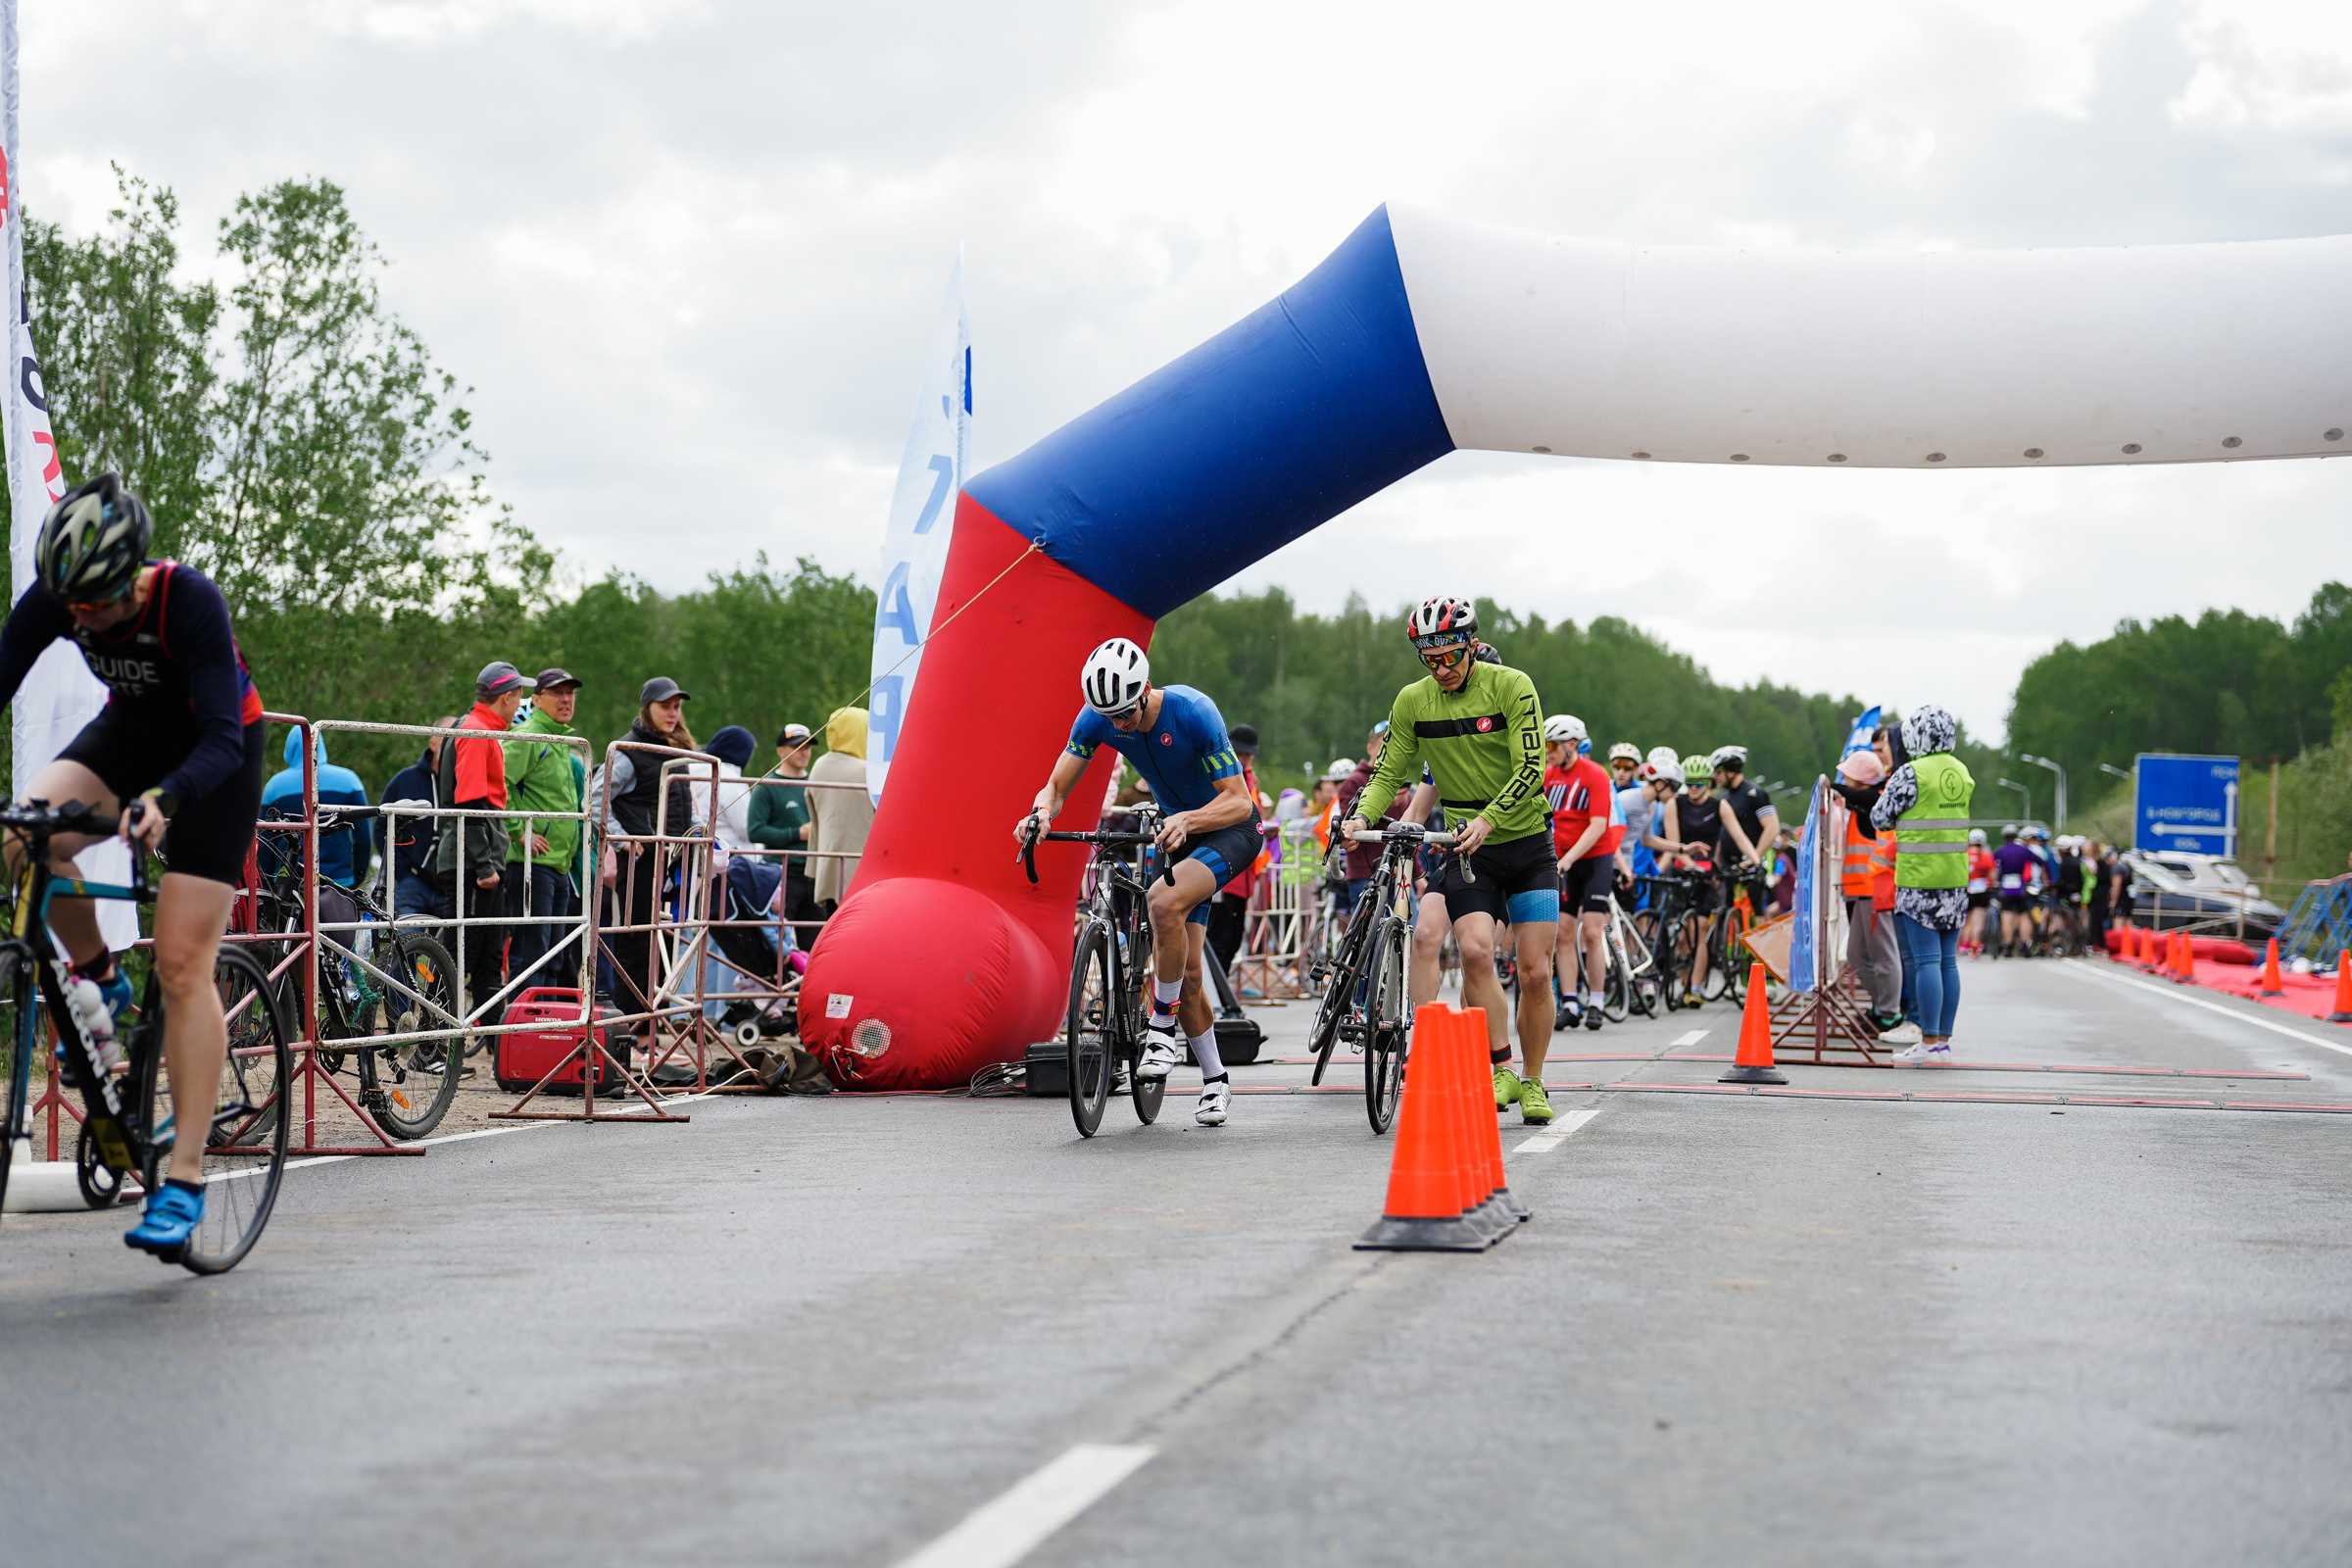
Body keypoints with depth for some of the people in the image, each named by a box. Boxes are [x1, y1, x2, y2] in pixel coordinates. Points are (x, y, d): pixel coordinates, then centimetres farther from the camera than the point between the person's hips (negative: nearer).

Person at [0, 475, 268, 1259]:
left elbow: (222, 741, -36)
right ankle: (100, 980, 0)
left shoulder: (190, 602, -33)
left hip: (216, 753, -4)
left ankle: (184, 1181, -10)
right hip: (131, 730, 5)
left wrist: (162, 799, -55)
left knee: (183, 965, -13)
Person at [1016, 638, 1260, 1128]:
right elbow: (1057, 787, -12)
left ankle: (1162, 1027, -18)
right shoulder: (1095, 719, -16)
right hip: (1178, 829, 6)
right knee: (1186, 971, 1)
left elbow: (1238, 800, -29)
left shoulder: (1193, 713, -30)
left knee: (1164, 900, -33)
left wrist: (1186, 820, -47)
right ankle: (1214, 1079, 18)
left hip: (1231, 828, -6)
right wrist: (1042, 812, -35)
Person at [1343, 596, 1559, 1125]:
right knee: (1475, 949, -23)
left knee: (1535, 973, -3)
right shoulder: (1413, 701, -2)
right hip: (1466, 850, 2)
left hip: (1528, 846, -1)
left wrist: (1488, 819, -32)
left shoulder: (1510, 686, -12)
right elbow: (1388, 772, 3)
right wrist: (1362, 816, -18)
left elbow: (1530, 769, -18)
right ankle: (1500, 1071, -14)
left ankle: (1533, 1084, 14)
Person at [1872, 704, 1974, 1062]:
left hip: (1919, 880, -7)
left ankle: (1930, 1042, -6)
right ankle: (1944, 1038, 13)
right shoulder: (1962, 772, 9)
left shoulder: (1911, 774, -12)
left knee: (1925, 960, -5)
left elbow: (1880, 819, -4)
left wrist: (1888, 789, 14)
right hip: (1955, 880, 7)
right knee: (1948, 960, 9)